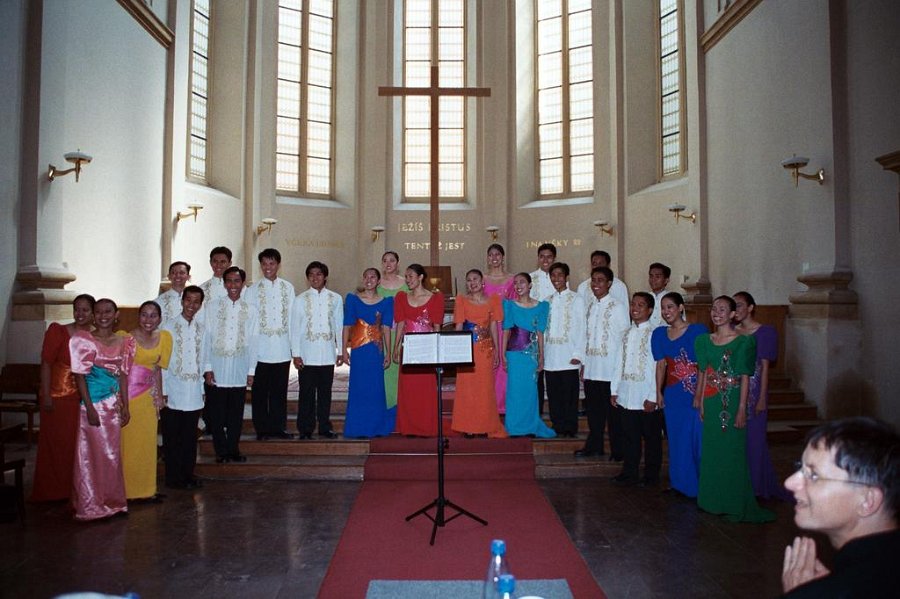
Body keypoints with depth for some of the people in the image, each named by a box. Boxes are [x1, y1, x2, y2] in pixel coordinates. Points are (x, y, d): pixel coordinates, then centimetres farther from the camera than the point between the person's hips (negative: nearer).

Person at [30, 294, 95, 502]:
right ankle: (52, 491, 20)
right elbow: (46, 364, -8)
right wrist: (46, 396, -13)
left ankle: (75, 489, 22)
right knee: (56, 442, 6)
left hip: (84, 399, 3)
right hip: (58, 397, -3)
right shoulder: (58, 331, -6)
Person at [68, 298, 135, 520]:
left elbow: (123, 375, 9)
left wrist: (125, 406, 6)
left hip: (114, 404, 4)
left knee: (113, 454, 10)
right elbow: (80, 375, -9)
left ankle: (112, 501, 22)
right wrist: (89, 407, -14)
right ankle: (91, 505, 13)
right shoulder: (83, 340, -5)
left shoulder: (123, 342, 8)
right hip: (93, 403, -4)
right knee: (92, 453, 2)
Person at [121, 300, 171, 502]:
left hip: (147, 396, 4)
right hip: (125, 394, -4)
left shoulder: (163, 338, 5)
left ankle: (146, 488, 19)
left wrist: (159, 395, 8)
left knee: (147, 442, 8)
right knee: (125, 441, 3)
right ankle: (123, 489, 15)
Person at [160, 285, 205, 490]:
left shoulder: (201, 327, 5)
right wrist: (162, 392, -9)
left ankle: (188, 474, 22)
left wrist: (202, 387, 8)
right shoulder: (170, 327, -6)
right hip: (173, 393, -3)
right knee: (172, 437, 6)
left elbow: (201, 358, 9)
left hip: (194, 393, 3)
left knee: (190, 436, 11)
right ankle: (173, 477, 17)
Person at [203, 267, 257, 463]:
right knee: (216, 413, 4)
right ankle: (221, 451, 18)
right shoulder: (212, 306, 2)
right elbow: (205, 338, 1)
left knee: (236, 413, 7)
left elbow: (253, 342, 5)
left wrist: (251, 370, 2)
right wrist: (207, 367, -4)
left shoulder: (251, 310, 5)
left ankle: (234, 449, 21)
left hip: (239, 370, 1)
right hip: (216, 369, -1)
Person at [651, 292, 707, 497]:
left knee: (698, 437, -1)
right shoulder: (659, 334, 8)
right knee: (676, 439, 11)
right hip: (672, 394, 4)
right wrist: (659, 392, 4)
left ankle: (700, 485, 16)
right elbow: (661, 365, 9)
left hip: (697, 393, -4)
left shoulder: (698, 330, -5)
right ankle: (681, 483, 25)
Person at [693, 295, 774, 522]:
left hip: (732, 402, -5)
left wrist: (742, 409, -14)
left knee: (733, 451, 1)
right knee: (711, 450, 11)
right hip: (711, 403, 5)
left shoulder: (743, 342, -7)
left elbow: (745, 377, -10)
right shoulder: (705, 341, 9)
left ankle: (735, 504, 12)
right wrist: (701, 401, 6)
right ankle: (713, 499, 23)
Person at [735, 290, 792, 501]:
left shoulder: (765, 331, -3)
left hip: (754, 390, -4)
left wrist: (762, 398, -11)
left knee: (754, 437, 2)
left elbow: (765, 366, -7)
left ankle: (756, 485, 17)